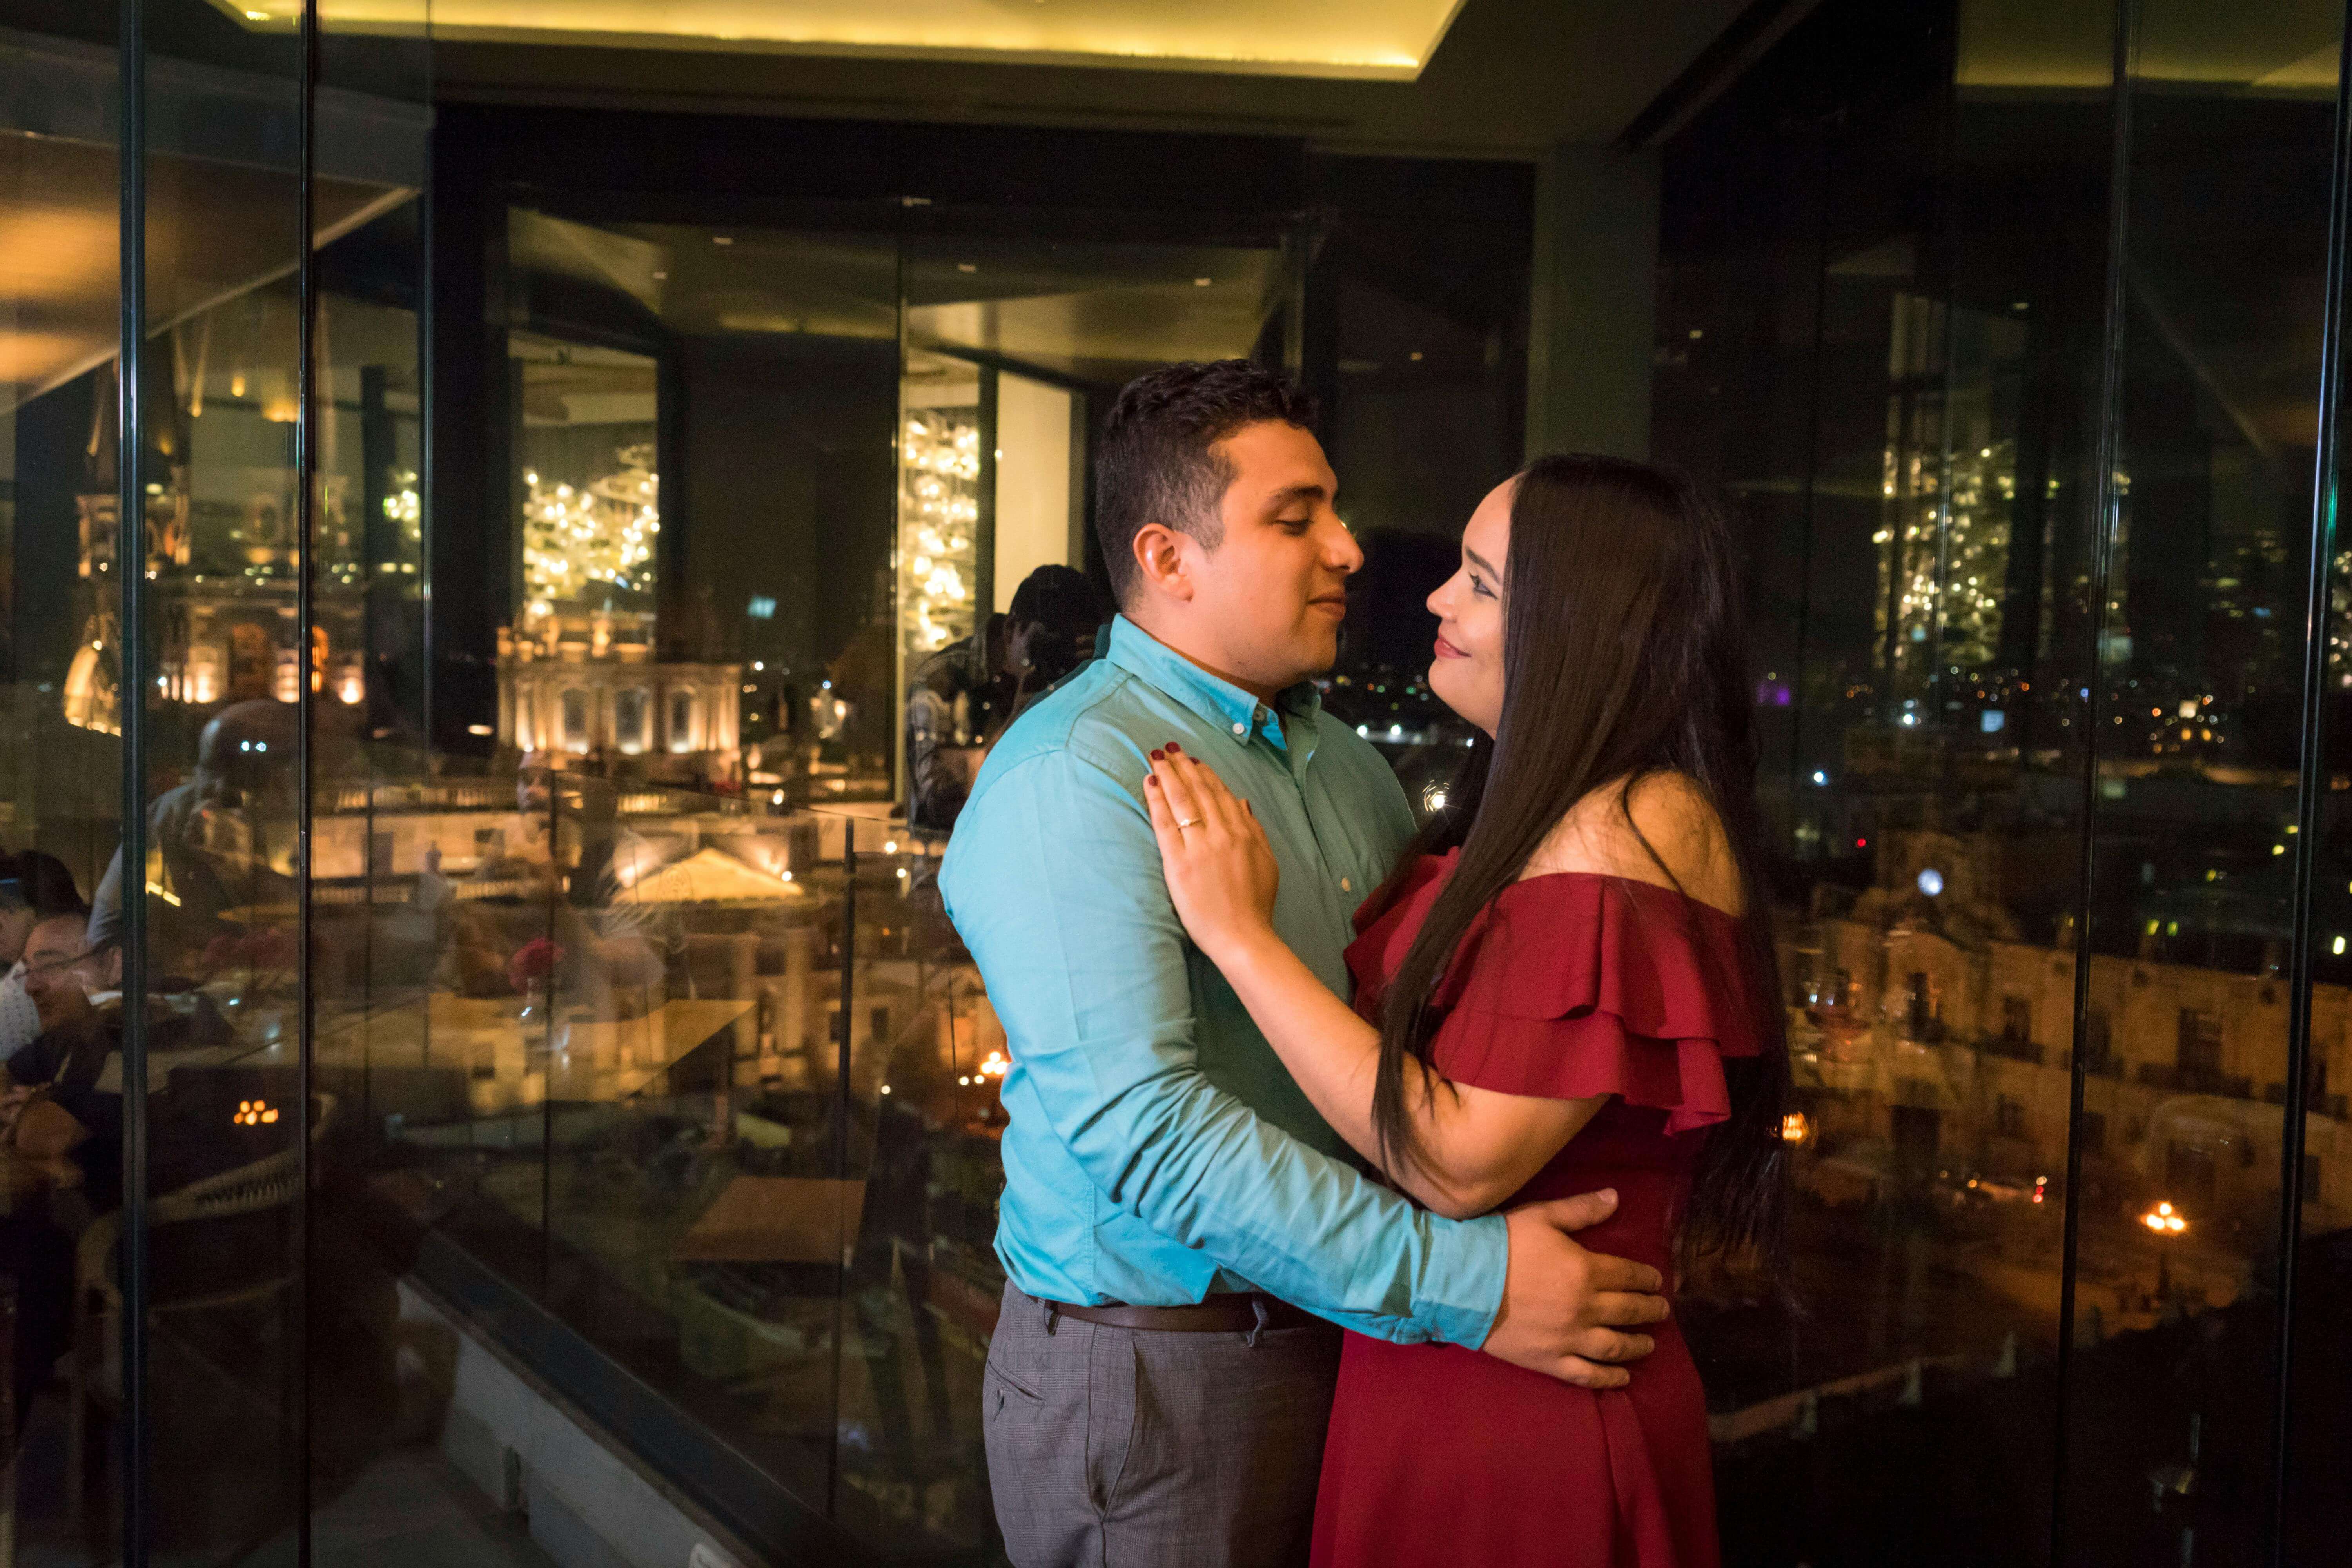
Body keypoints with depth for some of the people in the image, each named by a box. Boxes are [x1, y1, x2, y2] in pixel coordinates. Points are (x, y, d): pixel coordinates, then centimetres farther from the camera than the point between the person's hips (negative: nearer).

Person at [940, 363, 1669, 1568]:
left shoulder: (1346, 763, 10)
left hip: (1343, 1331, 7)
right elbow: (1138, 1121, -27)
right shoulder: (1072, 780, -18)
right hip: (1151, 1369, -7)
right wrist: (1461, 1284, -28)